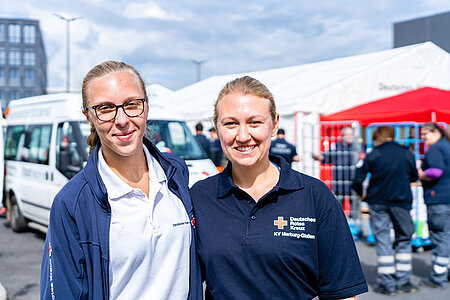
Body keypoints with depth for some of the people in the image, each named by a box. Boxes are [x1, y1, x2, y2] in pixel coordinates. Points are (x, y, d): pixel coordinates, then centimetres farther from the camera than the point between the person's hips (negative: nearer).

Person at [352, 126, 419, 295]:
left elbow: (358, 180, -5)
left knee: (383, 240, 5)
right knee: (404, 239, 14)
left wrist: (361, 194, 13)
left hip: (377, 201, -1)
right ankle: (403, 281, 12)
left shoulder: (373, 155, -4)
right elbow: (414, 177, 13)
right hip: (401, 202, 1)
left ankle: (387, 284, 4)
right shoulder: (406, 154, 1)